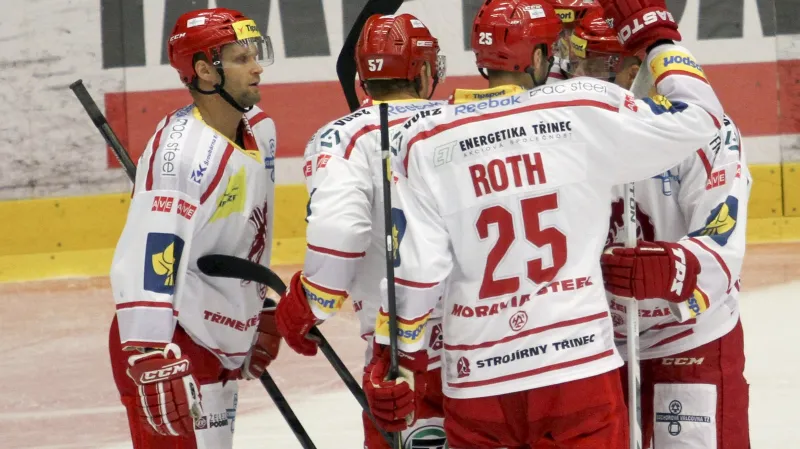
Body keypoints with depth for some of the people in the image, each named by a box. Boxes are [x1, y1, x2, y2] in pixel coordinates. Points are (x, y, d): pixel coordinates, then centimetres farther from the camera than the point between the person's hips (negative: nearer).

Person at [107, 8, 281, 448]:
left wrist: (262, 313, 24)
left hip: (220, 346, 9)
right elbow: (145, 265, -30)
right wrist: (154, 365, -34)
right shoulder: (183, 151, -23)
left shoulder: (260, 131, 6)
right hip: (169, 345, -9)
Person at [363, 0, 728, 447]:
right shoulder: (588, 109, -4)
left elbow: (413, 269, -4)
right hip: (578, 367, -2)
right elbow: (698, 118, 3)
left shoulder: (427, 140, -1)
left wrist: (398, 361, 6)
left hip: (476, 379, 2)